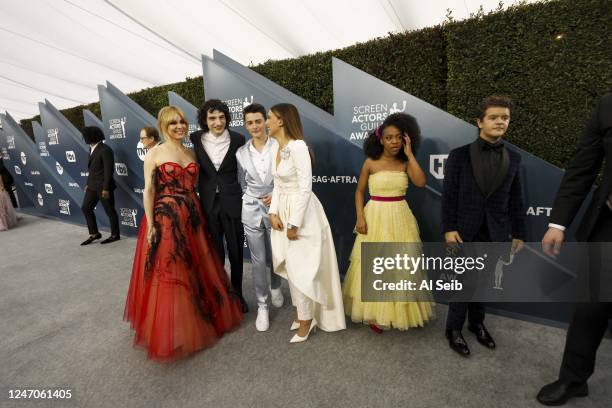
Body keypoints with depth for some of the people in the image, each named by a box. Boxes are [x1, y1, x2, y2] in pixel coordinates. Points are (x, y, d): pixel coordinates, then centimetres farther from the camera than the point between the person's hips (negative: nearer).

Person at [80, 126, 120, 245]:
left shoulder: (105, 150, -16)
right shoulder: (92, 149, 11)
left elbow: (109, 170, -19)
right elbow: (92, 168, 17)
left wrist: (106, 188, -20)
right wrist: (88, 183, 18)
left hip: (103, 186, -9)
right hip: (93, 185, 9)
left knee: (109, 211, 2)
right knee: (86, 208, 11)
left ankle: (115, 235, 16)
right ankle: (94, 233, 21)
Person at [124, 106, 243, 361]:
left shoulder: (191, 154, 11)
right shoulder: (154, 154, -3)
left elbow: (193, 188, 12)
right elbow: (148, 191, -6)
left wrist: (199, 215, 9)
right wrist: (150, 225, -11)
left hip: (192, 219, 5)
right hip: (165, 220, -5)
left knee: (197, 270, 14)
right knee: (169, 275, 3)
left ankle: (200, 319, 35)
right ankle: (172, 332, 22)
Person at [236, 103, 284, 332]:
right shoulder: (241, 153, 2)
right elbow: (242, 183, 10)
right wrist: (254, 200, 0)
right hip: (252, 210, 1)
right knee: (258, 260, 7)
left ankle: (275, 287, 47)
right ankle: (262, 306, 23)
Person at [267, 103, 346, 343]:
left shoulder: (297, 146, -19)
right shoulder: (276, 148, 8)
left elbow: (305, 188, -21)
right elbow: (278, 184, 11)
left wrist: (295, 224, -18)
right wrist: (273, 213, 0)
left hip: (302, 213, -8)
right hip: (283, 211, 9)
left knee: (301, 269, 1)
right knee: (292, 267, 17)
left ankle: (305, 320, 22)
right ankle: (301, 312, 36)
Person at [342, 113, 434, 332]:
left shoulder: (405, 163, 2)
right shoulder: (370, 163, -4)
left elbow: (420, 182, -14)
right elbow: (359, 191, 0)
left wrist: (410, 154, -10)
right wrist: (360, 217, -10)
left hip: (400, 218, 3)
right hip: (376, 217, -2)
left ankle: (399, 310, 33)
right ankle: (375, 312, 22)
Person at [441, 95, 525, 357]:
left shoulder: (514, 159, 6)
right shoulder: (459, 155, -5)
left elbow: (516, 201, 7)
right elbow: (449, 195, -7)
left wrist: (518, 233, 7)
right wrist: (448, 229, -12)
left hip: (495, 233, 3)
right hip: (465, 231, -3)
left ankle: (477, 323, 37)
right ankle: (454, 329, 24)